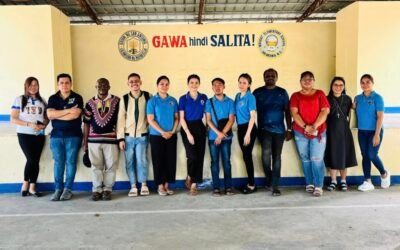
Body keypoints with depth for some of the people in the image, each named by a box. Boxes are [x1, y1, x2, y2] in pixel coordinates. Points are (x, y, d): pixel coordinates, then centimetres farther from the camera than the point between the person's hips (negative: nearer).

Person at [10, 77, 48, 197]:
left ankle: (32, 188, 10)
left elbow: (47, 117, 15)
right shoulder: (19, 100, 0)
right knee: (32, 159, -12)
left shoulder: (42, 101, 11)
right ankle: (25, 184, 11)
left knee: (36, 160, 1)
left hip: (39, 135, 3)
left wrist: (44, 125, -8)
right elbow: (13, 119, -5)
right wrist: (29, 124, -16)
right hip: (24, 134, -3)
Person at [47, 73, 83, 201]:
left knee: (71, 162, 1)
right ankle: (58, 189, 10)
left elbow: (75, 115, -14)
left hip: (73, 136, -2)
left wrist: (56, 115, -7)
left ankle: (68, 189, 8)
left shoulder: (77, 98, 1)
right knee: (58, 162, 3)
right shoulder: (53, 98, 10)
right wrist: (68, 110, -13)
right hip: (56, 135, 2)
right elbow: (49, 114, -7)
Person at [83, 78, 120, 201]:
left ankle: (107, 189, 12)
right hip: (93, 140, 2)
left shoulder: (117, 101, 2)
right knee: (96, 166, 6)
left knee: (110, 165, 2)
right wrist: (85, 142, 8)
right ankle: (97, 190, 14)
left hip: (111, 139, -1)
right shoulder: (90, 103, 8)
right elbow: (86, 123, 10)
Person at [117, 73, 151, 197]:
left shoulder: (148, 96, -1)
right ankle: (133, 186, 16)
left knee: (142, 161, -3)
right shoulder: (124, 99, 1)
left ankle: (144, 185, 15)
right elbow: (121, 118, 1)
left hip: (142, 135, -1)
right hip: (128, 136, 1)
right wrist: (120, 138, -2)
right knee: (130, 162, 5)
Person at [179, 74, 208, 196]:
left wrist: (208, 128, 1)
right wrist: (188, 133, -12)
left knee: (200, 156, 0)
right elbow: (181, 118, -4)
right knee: (192, 156, -14)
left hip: (200, 128, 3)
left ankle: (194, 184, 10)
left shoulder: (204, 98, 6)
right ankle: (189, 177, 15)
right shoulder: (183, 99, -2)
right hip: (187, 128, -3)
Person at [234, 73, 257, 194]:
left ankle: (252, 185, 8)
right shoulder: (237, 96, 10)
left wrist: (248, 134, -18)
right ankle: (250, 183, 21)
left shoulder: (250, 97, -10)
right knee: (246, 156, 11)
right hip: (240, 128, 6)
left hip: (248, 128, -6)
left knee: (247, 156, -3)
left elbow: (252, 116, -14)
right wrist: (241, 131, 8)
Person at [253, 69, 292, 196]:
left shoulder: (282, 92, 7)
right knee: (266, 153, -18)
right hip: (264, 129, -1)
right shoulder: (257, 92, 5)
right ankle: (269, 178, 7)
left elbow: (287, 111, 8)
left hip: (279, 129, 1)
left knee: (277, 157, 4)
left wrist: (289, 129, 3)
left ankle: (275, 185, 10)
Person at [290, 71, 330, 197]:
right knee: (305, 159, 6)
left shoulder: (320, 94, 8)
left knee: (317, 159, -7)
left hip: (319, 132, -1)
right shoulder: (295, 96, 7)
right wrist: (305, 127, -16)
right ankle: (309, 184, 17)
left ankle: (318, 186, -2)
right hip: (300, 132, 1)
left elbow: (325, 111, -2)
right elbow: (294, 113, -4)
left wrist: (314, 126, -14)